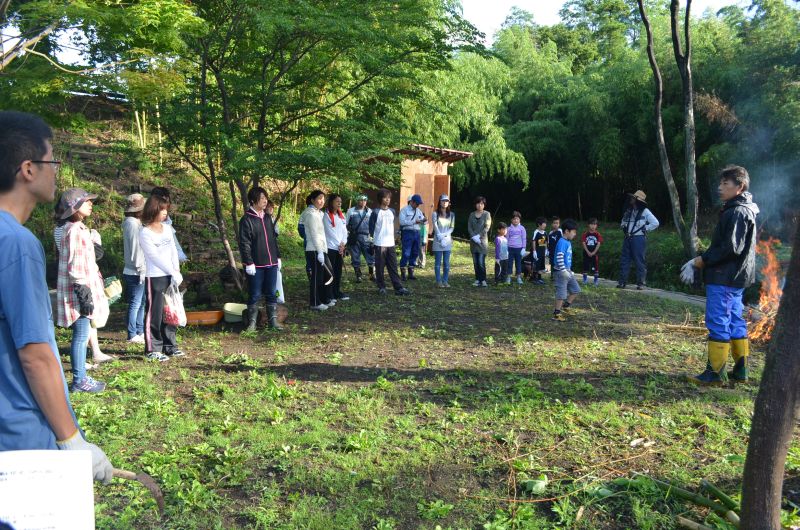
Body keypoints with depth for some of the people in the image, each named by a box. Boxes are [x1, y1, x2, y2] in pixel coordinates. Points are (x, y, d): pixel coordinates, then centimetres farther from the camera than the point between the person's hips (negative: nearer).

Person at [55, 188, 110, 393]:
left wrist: (92, 291, 24)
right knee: (82, 335, -3)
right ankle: (79, 380, 4)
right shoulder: (75, 230, -16)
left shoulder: (78, 228, 15)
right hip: (78, 291, -10)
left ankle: (81, 377, 21)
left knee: (82, 335, 13)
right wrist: (84, 295, -20)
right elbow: (76, 268, -20)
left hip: (81, 290, 10)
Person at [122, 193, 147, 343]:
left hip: (137, 271, 10)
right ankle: (132, 335, 3)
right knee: (135, 303, -4)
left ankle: (140, 332, 21)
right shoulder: (133, 223, -13)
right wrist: (140, 268, -18)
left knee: (141, 302, 14)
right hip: (135, 272, -10)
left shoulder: (134, 222, 16)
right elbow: (136, 248, -18)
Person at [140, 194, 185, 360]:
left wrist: (177, 271, -4)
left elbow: (173, 251, 8)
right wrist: (173, 272, -14)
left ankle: (169, 345, 21)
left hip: (171, 276, 7)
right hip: (155, 278, -6)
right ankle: (152, 349, 7)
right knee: (155, 313, -2)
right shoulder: (145, 232, -9)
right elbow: (154, 256, -14)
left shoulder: (167, 228, 10)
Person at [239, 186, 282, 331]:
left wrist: (278, 257, 14)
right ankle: (252, 323, 12)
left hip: (271, 263, 6)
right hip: (256, 264, -6)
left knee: (271, 294, 10)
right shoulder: (246, 220, -8)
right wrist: (249, 262, -15)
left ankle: (273, 321, 17)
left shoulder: (267, 217, 12)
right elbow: (244, 243, -11)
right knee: (254, 295, 2)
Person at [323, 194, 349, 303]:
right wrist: (339, 244, -10)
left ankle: (337, 292, 20)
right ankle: (329, 295, 0)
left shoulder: (341, 215, 15)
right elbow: (330, 232, -11)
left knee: (338, 271, 10)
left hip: (340, 248, 7)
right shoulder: (326, 215, -7)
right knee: (330, 272, -5)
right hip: (330, 247, -7)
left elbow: (344, 231, 11)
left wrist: (343, 243, -3)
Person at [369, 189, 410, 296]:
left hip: (391, 243, 4)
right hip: (379, 244, -4)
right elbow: (371, 227, -2)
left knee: (393, 267, 2)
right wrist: (374, 239, -3)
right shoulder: (376, 212, -5)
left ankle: (399, 288, -1)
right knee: (380, 267, 2)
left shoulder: (392, 211, 12)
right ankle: (381, 287, 13)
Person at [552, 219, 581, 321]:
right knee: (561, 294, -3)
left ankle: (565, 307, 26)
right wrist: (564, 271, -25)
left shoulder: (568, 242, 12)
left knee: (575, 289, 14)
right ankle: (556, 314, 8)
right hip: (560, 272, -9)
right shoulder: (562, 242, -18)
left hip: (567, 272, 9)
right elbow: (559, 257, -25)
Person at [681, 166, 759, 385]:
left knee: (718, 322, -6)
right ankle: (740, 370, 21)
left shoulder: (737, 212, -15)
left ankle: (715, 372, -1)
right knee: (735, 322, 14)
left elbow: (731, 248, -22)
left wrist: (698, 262, -16)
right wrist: (699, 261, 9)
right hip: (735, 278, 10)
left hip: (724, 278, -10)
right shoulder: (737, 211, 17)